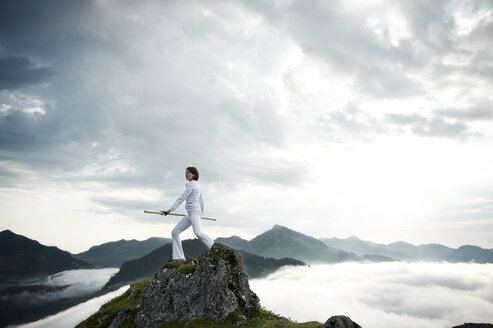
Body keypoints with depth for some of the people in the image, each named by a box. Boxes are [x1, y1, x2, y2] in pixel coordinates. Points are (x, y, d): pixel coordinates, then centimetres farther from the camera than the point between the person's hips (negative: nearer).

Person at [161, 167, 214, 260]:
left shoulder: (191, 184, -6)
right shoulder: (197, 185, 22)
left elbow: (181, 198, -12)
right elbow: (201, 201, 28)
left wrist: (170, 210, -13)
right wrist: (201, 213, 42)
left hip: (194, 211, -10)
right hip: (190, 214, 10)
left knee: (198, 232, -30)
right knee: (175, 232, 6)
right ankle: (178, 257, 3)